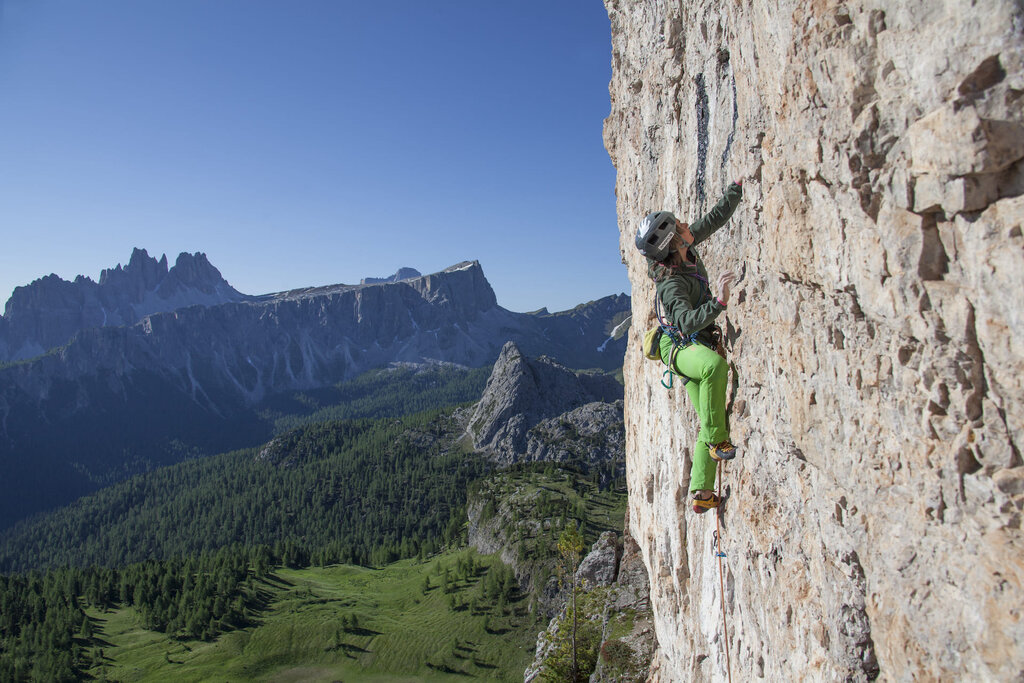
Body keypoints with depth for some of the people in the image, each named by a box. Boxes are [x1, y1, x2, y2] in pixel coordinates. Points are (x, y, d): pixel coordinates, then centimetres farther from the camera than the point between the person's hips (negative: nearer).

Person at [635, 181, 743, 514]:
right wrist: (719, 301, -50)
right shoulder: (670, 284, -28)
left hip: (699, 346, 8)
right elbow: (688, 323, -40)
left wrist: (737, 188, 7)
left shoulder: (686, 248, -5)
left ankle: (701, 494, 14)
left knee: (709, 423, 5)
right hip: (680, 349, -8)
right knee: (716, 364, -44)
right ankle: (717, 440, -29)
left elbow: (715, 218, 9)